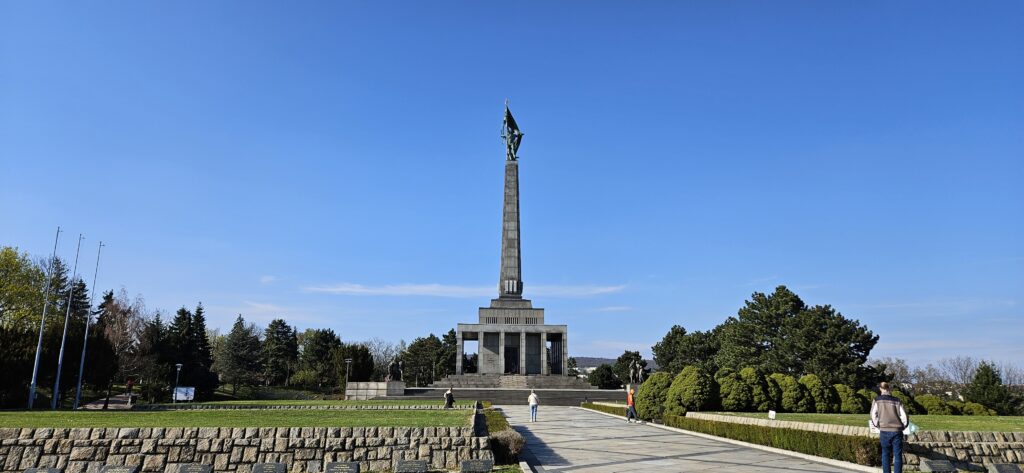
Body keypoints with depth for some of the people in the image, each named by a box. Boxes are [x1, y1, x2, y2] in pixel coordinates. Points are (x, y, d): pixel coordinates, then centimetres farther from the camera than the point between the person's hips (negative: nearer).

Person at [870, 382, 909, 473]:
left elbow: (874, 416, -4)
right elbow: (905, 418, 2)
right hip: (897, 431, 1)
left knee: (885, 454, 11)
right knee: (898, 455, 4)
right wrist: (901, 428, 17)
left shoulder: (877, 400, 2)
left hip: (884, 431, -1)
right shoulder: (897, 401, 5)